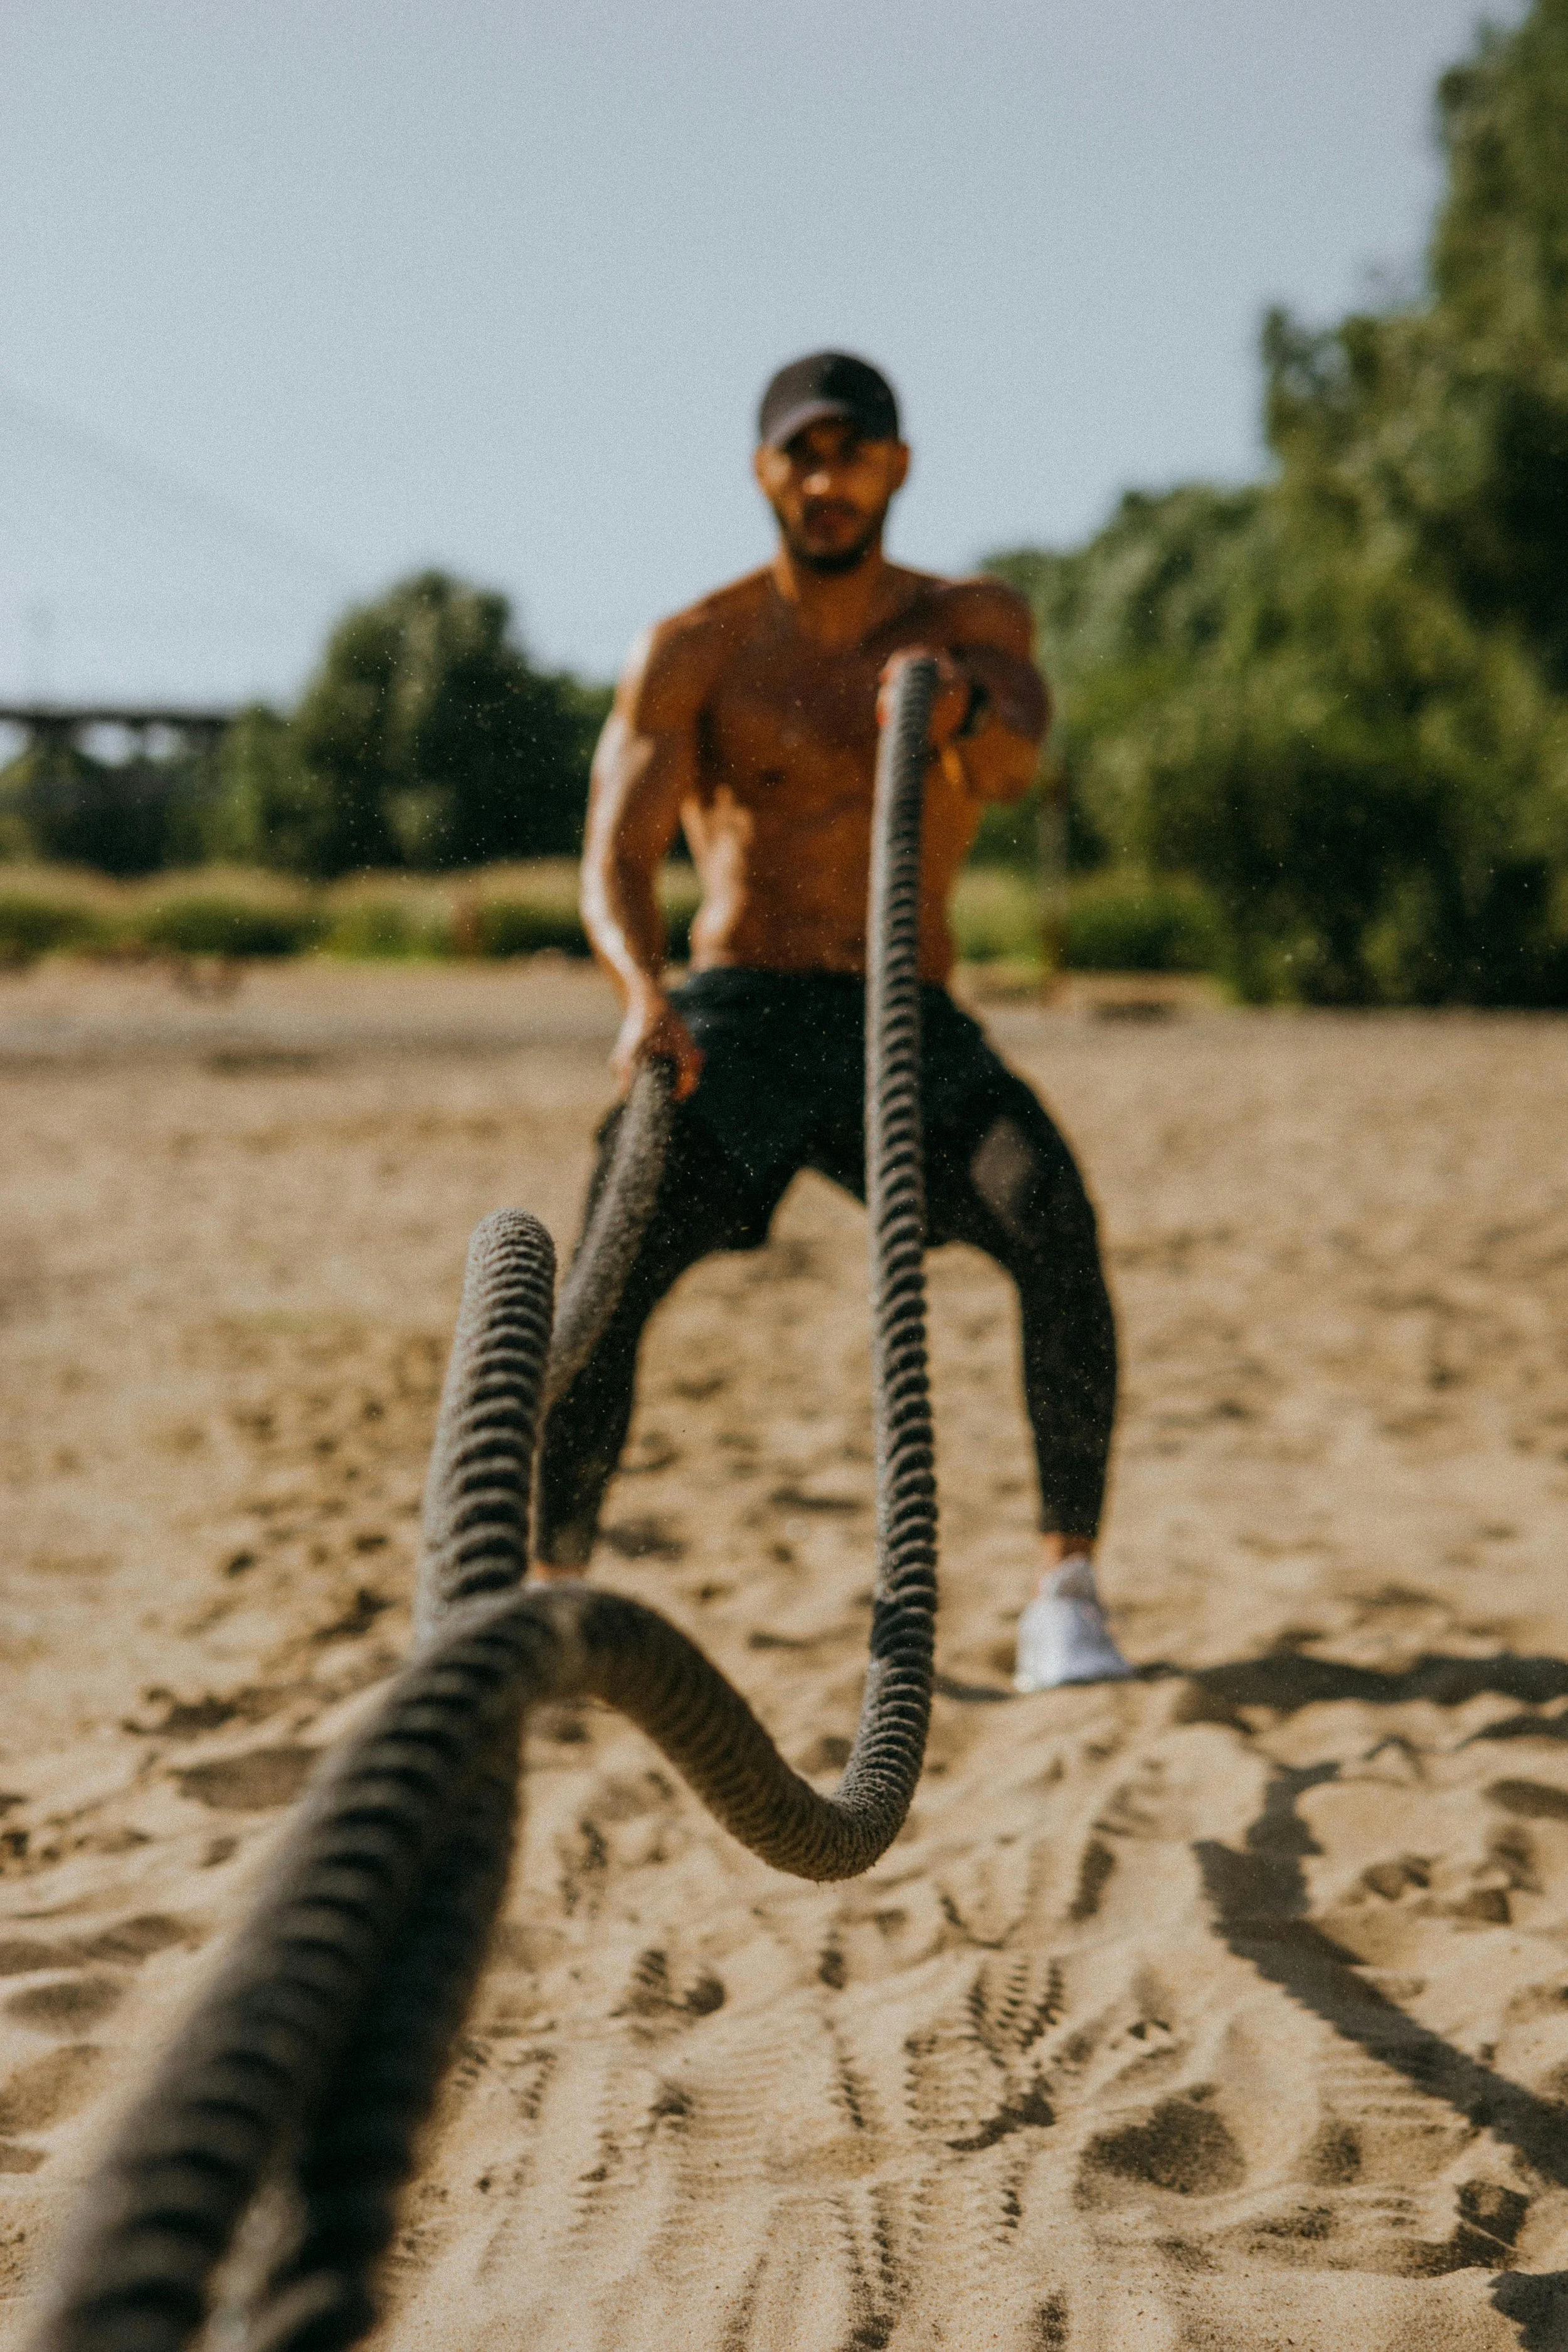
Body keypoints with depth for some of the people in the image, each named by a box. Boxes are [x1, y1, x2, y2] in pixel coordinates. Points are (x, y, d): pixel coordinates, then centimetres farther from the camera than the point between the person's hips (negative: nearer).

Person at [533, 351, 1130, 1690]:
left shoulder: (973, 624, 5)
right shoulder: (694, 653, 1)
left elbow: (1014, 760, -18)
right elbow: (616, 860, -9)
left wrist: (954, 709, -44)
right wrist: (645, 998, -31)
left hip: (909, 1028, 1)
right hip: (732, 1023, 0)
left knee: (1054, 1217, -27)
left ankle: (1068, 1590, -20)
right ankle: (554, 1592, -7)